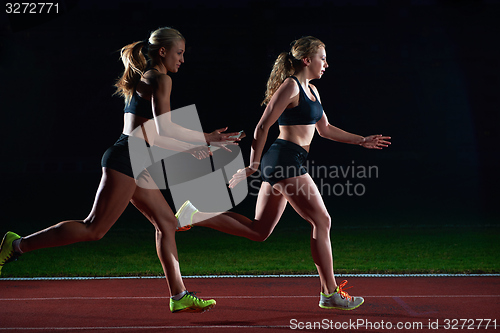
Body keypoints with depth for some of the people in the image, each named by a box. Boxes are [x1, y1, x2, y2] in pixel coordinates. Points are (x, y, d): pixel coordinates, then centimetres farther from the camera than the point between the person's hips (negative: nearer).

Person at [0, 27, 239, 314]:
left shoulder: (142, 80, 22)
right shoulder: (160, 79, -7)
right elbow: (163, 128, -19)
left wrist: (195, 147, 25)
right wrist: (205, 138, -9)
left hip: (133, 163, 11)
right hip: (127, 159, -11)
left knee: (167, 223, 11)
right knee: (94, 229, -10)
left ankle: (179, 295, 12)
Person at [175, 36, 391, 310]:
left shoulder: (312, 90, 19)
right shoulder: (290, 86, -10)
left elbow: (325, 129, 29)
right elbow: (263, 126, -13)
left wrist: (362, 141, 25)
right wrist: (253, 165, -13)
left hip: (280, 164, 10)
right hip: (286, 159, -10)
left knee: (258, 231, 7)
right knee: (322, 221, -5)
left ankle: (196, 215, 7)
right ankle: (330, 293, 1)